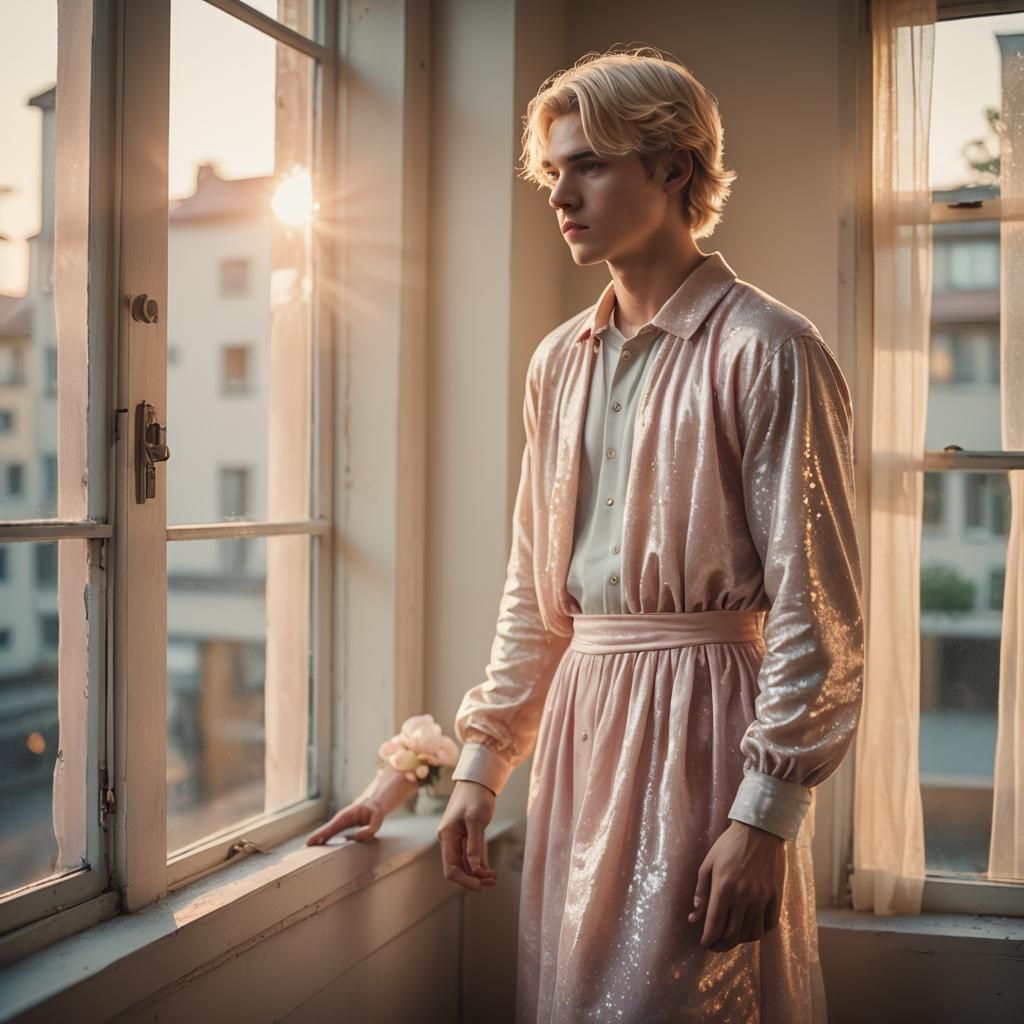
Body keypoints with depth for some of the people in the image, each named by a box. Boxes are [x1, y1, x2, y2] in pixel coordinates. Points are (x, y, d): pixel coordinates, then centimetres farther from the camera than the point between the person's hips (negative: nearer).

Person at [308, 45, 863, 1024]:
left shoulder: (766, 350, -9)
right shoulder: (558, 363, 12)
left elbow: (816, 612, -12)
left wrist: (765, 818, -16)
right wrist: (480, 763, 12)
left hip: (703, 721, -6)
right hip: (580, 719, 6)